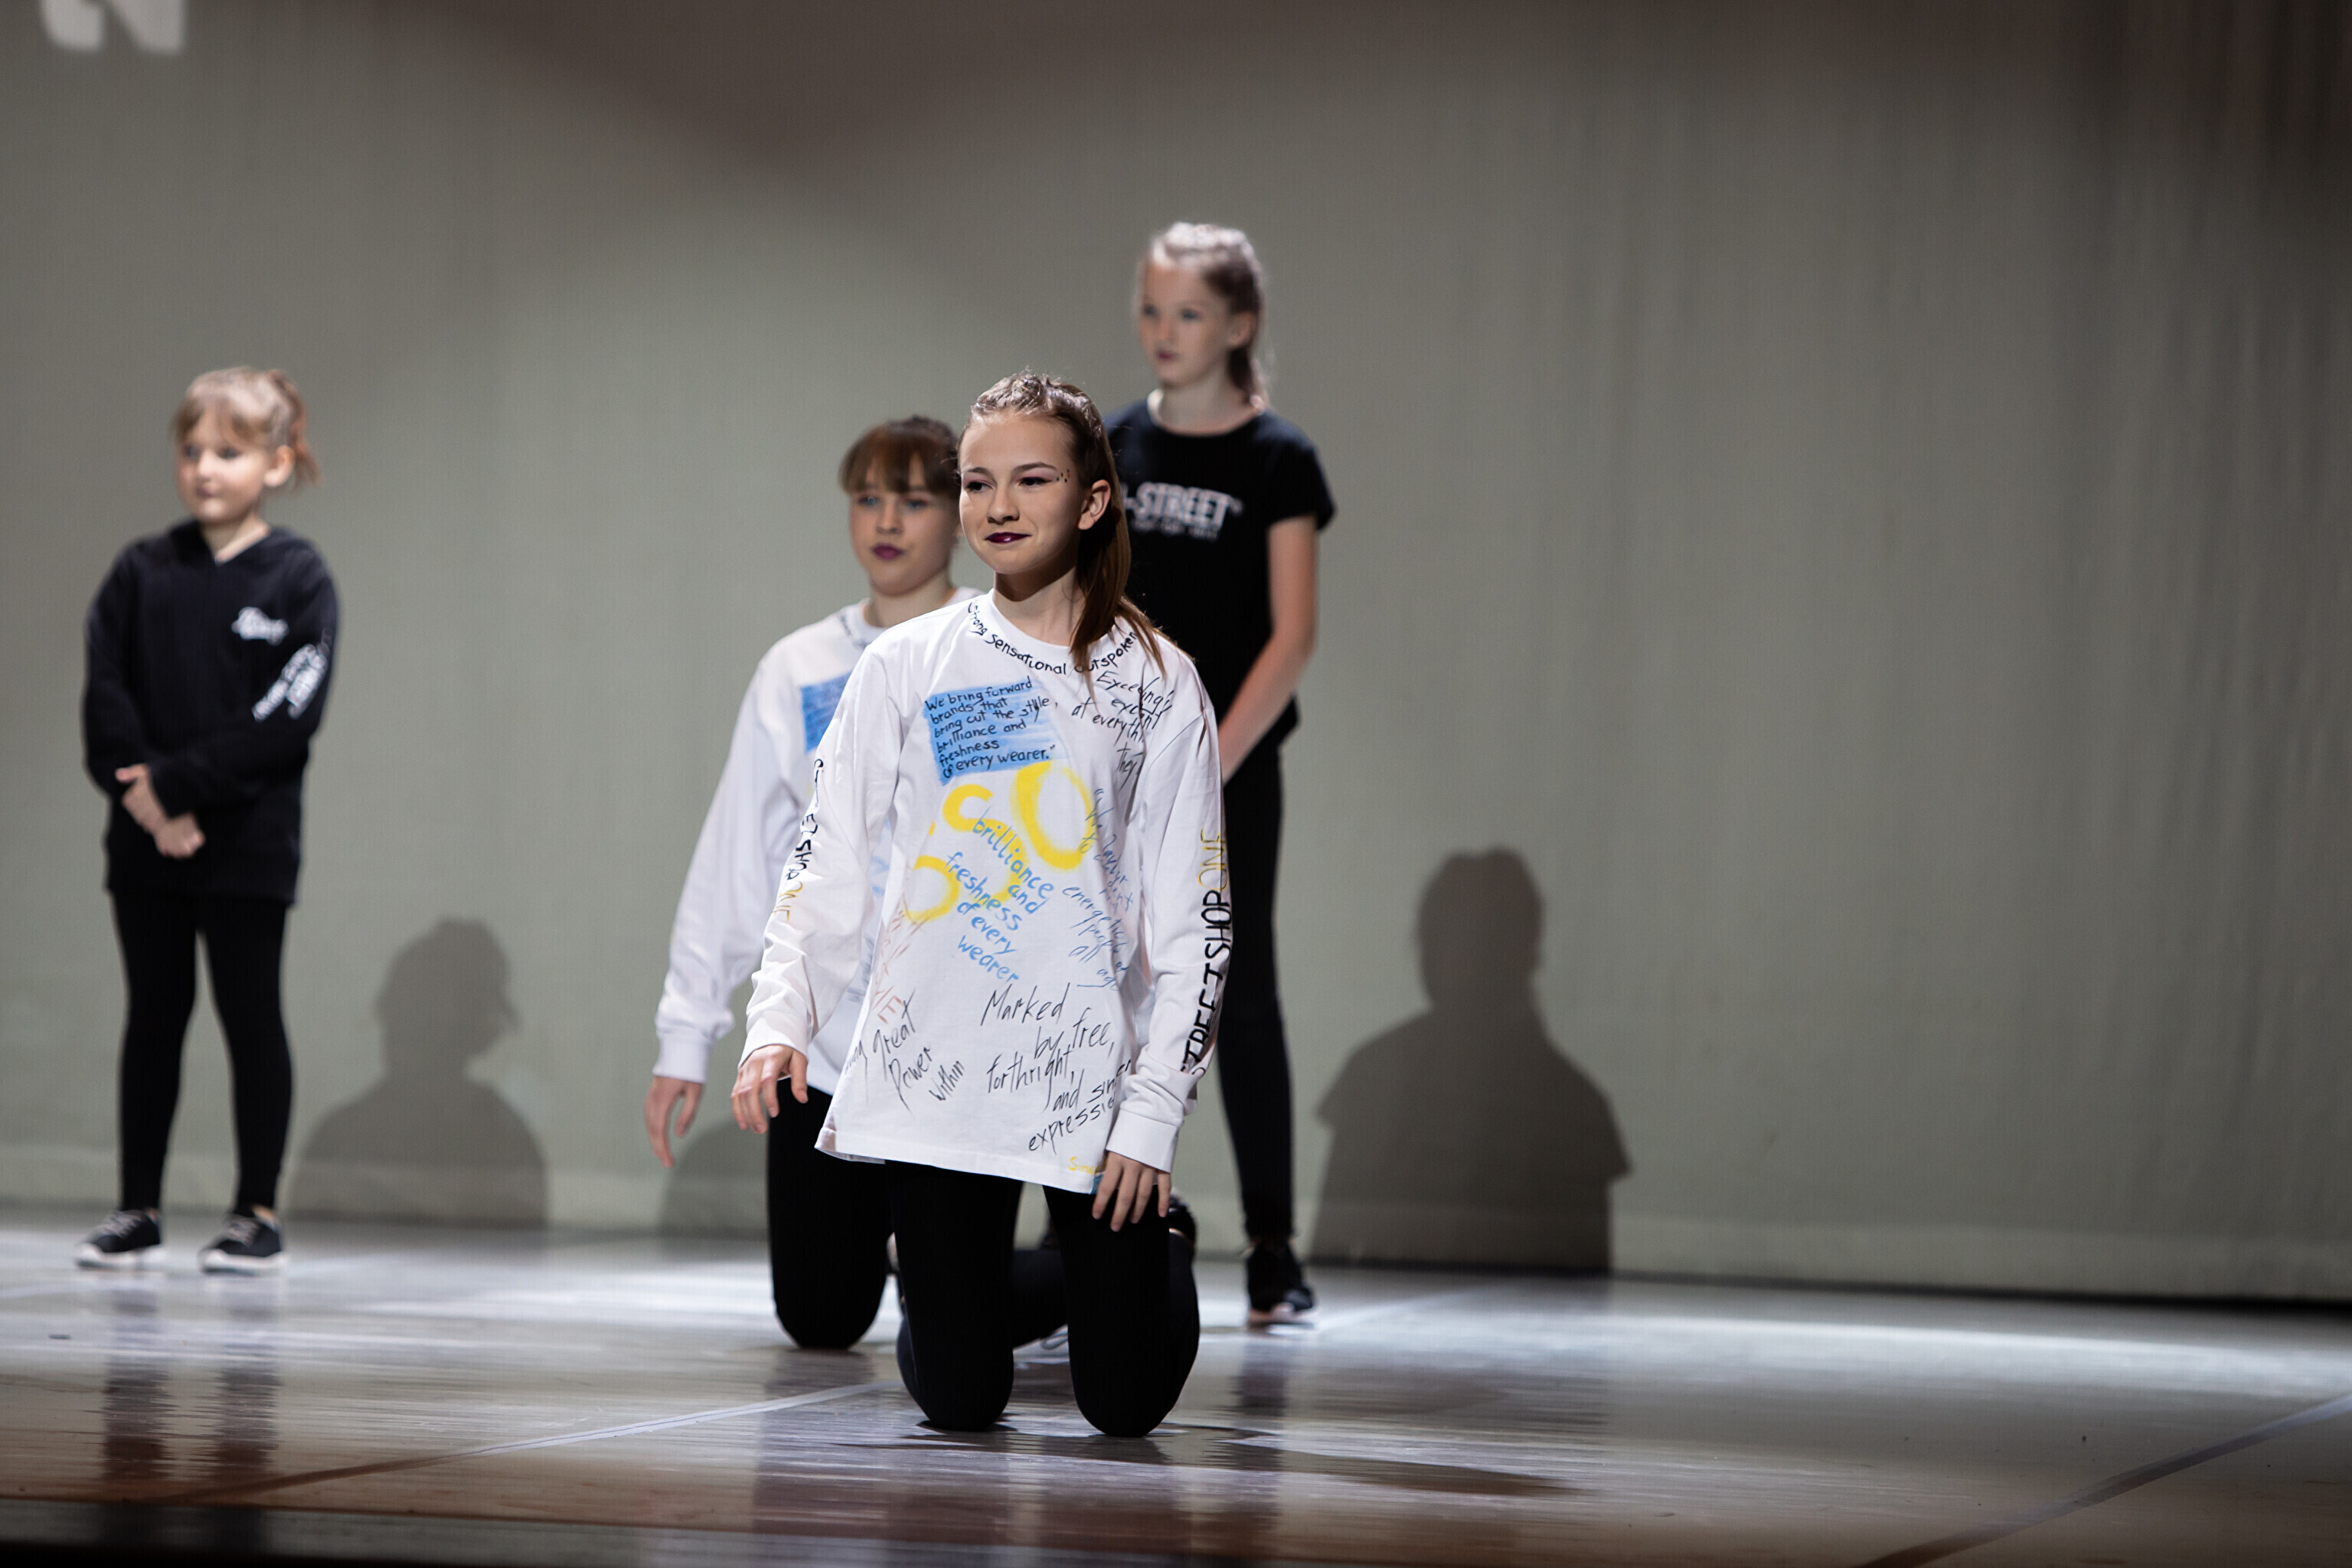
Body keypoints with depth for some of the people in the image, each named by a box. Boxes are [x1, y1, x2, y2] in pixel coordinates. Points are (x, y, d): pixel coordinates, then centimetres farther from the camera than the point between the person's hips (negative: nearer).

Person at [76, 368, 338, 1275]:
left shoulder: (297, 581, -4)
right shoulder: (142, 573, 6)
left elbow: (283, 720, -12)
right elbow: (104, 696, -1)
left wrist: (177, 781, -16)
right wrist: (142, 798, -14)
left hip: (247, 844, -3)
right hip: (146, 844, 3)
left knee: (250, 1015, 2)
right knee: (154, 1016, 8)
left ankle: (257, 1216, 9)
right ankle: (138, 1212, 14)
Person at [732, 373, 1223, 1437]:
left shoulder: (1154, 684, 0)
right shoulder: (906, 667, 3)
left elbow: (1195, 917, 0)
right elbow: (825, 858, 3)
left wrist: (1153, 1115, -7)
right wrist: (780, 1020, -12)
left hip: (1093, 1080, -1)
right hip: (931, 1073, 1)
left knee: (1126, 1404, 1)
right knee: (959, 1400, -1)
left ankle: (1159, 1244, 35)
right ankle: (960, 1296, 35)